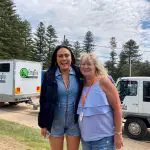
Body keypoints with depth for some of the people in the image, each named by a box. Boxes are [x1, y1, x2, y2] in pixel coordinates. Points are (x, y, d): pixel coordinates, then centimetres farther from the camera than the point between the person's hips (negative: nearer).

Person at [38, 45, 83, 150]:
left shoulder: (79, 74, -6)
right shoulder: (49, 76, -6)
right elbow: (43, 101, -2)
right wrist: (43, 124, -1)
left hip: (74, 123, 0)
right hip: (55, 123, 0)